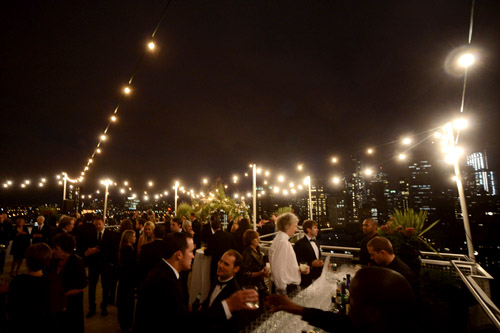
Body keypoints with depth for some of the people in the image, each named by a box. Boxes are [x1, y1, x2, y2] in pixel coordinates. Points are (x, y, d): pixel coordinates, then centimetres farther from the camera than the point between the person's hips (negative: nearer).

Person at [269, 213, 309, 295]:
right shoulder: (283, 242, -22)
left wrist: (299, 270, 5)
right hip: (288, 287, -9)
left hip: (290, 285, 9)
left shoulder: (283, 240, 8)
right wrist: (282, 291, -19)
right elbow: (279, 269, -24)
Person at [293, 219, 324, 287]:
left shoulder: (316, 242, 15)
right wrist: (311, 264, -24)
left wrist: (323, 263, 6)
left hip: (318, 277, 8)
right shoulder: (300, 244, -14)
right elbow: (297, 263, -18)